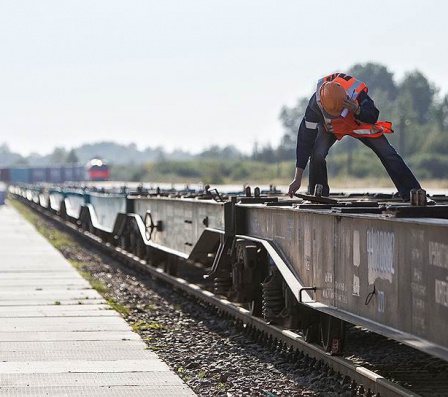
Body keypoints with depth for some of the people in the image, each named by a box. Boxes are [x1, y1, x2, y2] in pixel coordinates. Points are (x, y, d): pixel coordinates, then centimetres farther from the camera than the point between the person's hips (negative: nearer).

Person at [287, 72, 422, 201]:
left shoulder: (356, 92, -40)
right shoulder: (315, 104, -38)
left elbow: (373, 117, -24)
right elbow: (305, 139, -33)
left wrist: (357, 110, -50)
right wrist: (298, 178, -35)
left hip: (359, 124, 0)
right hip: (330, 127, 0)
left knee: (387, 153, -8)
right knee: (317, 155, -25)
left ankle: (411, 193, 1)